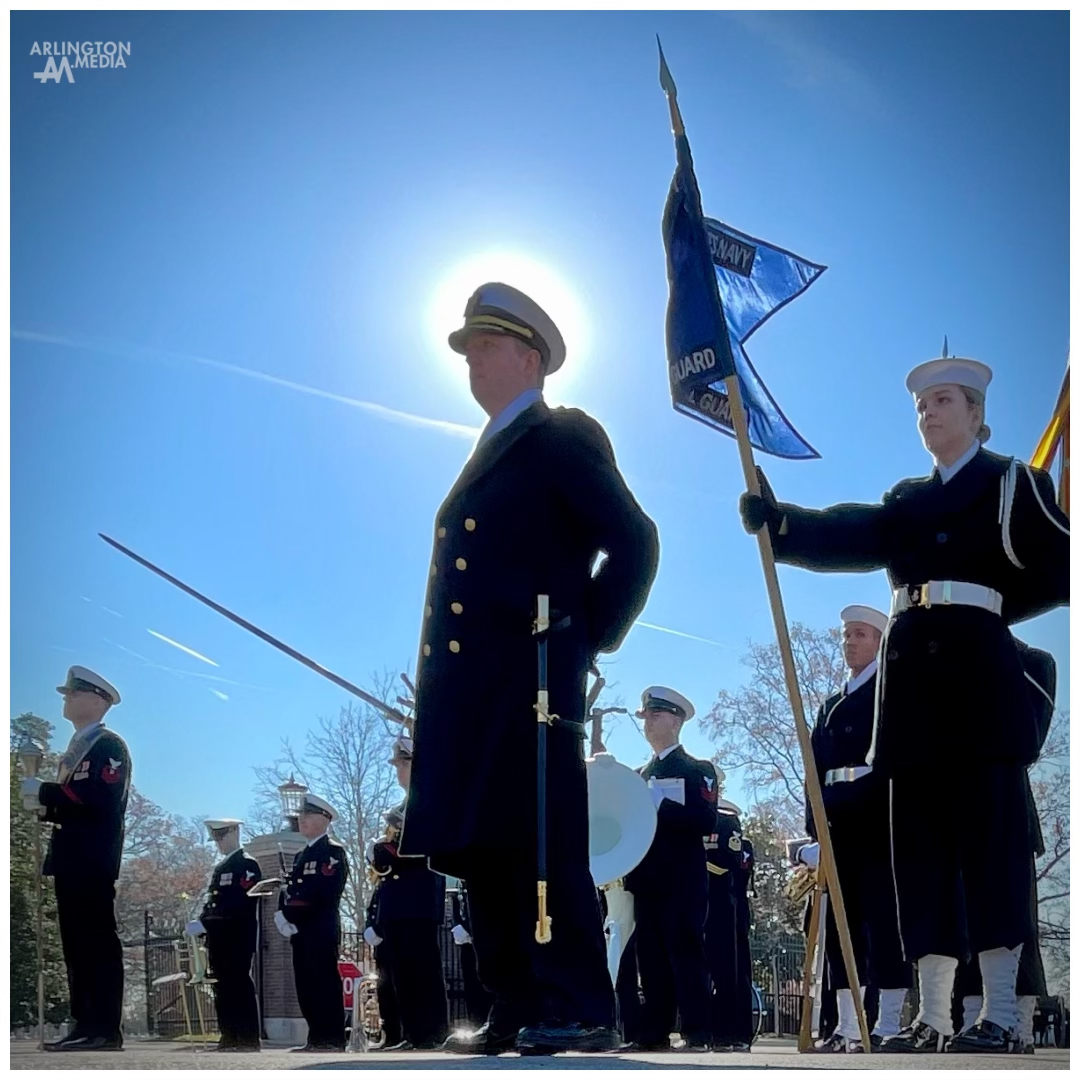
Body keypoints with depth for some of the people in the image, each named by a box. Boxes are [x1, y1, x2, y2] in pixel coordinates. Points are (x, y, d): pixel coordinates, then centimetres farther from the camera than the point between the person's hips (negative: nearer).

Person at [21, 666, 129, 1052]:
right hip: (71, 862, 9)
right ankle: (85, 1025, 13)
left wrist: (44, 791, -15)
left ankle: (105, 1030, -7)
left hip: (94, 864, -9)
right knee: (76, 946, 9)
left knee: (99, 944, -8)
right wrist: (45, 806, 6)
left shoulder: (110, 745, -7)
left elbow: (100, 799, -21)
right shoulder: (76, 748, 22)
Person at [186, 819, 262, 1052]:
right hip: (219, 939, 8)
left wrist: (204, 923, -19)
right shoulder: (221, 867, 21)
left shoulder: (247, 864, -6)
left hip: (238, 938, -8)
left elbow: (240, 903, -17)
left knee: (240, 987, -8)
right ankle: (229, 1039, 10)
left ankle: (248, 1041, -7)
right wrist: (202, 923, 1)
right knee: (223, 988, 7)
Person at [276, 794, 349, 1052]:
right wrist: (282, 914, -2)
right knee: (306, 985, 7)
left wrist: (292, 915, -16)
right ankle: (316, 1038, 12)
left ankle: (332, 1040, -5)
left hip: (322, 930, -8)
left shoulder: (333, 852, -4)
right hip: (300, 930, 8)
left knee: (325, 983, -8)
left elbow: (323, 893, -16)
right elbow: (290, 890, 18)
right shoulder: (301, 855, 23)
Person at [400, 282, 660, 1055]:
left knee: (544, 852, -8)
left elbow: (634, 543, -9)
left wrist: (588, 640, -7)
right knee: (481, 853, 6)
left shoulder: (565, 437, 0)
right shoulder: (489, 453, 25)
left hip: (529, 678, -8)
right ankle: (517, 1012, 12)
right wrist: (437, 670, 15)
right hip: (469, 685, 9)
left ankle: (581, 1011, -2)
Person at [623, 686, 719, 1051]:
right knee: (651, 956, 4)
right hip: (646, 879, 6)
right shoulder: (639, 774, 22)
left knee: (685, 951, -9)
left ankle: (696, 1033, -7)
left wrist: (659, 807, -17)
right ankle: (654, 1033, 7)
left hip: (683, 878, -5)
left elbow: (705, 821, -11)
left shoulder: (698, 769, 4)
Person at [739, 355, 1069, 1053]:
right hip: (914, 673, 5)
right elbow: (849, 537, 2)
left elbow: (1062, 568, 2)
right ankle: (933, 1017, 4)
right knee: (923, 839, 2)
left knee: (988, 829, -8)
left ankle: (999, 1015, -4)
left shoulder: (1014, 483, 9)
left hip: (978, 670, -5)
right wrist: (779, 521, -13)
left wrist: (984, 604, -5)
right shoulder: (906, 500, 22)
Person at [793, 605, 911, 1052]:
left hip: (880, 823, -6)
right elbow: (817, 771, 15)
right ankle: (846, 1026, 7)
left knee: (883, 919, -7)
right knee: (843, 923, 5)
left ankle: (888, 1025, -7)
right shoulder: (830, 706, 21)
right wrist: (815, 830, 5)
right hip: (840, 826, 6)